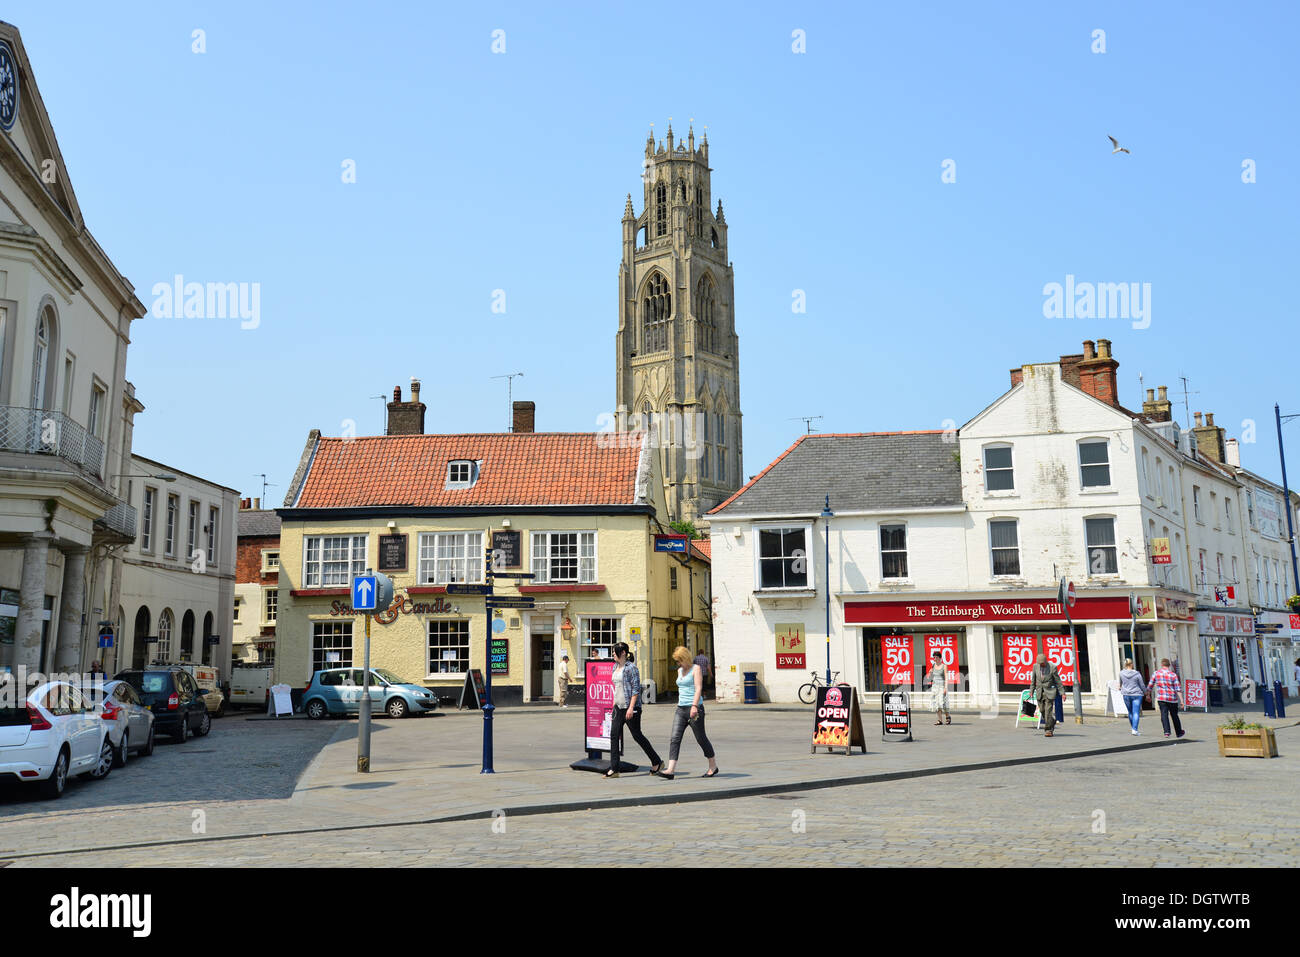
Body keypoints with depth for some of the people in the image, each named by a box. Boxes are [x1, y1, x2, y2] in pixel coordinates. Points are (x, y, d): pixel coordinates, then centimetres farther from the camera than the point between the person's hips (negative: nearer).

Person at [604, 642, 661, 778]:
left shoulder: (631, 668, -13)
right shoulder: (615, 667, 12)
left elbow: (636, 689, -16)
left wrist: (631, 708, -20)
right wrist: (614, 704, 18)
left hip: (631, 707, -8)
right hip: (619, 707, 8)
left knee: (637, 735, 1)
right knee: (614, 735, -1)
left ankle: (656, 762, 18)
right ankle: (614, 769, 0)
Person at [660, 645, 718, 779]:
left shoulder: (695, 668, -6)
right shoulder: (680, 671, 17)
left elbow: (698, 688, -17)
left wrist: (694, 706, -28)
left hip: (694, 709, -7)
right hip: (681, 708, 7)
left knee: (701, 738, 4)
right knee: (675, 738, -7)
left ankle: (713, 767, 22)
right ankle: (670, 770, -14)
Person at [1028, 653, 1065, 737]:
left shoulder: (1052, 667, -13)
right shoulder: (1035, 666, -1)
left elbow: (1058, 681, -5)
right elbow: (1033, 680, 10)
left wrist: (1062, 693, -5)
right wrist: (1031, 691, 8)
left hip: (1049, 692, -4)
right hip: (1039, 692, 4)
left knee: (1048, 711, -11)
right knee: (1042, 710, 8)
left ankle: (1048, 730, -3)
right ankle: (1052, 722, 35)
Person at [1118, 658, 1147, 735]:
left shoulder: (1121, 673, -2)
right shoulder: (1137, 674, -11)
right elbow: (1142, 685, -2)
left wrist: (1120, 687, 42)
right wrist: (1145, 693, 17)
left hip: (1126, 695, 3)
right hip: (1136, 694, -3)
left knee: (1130, 712, 16)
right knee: (1136, 713, -4)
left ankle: (1133, 728, 25)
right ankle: (1134, 729, -13)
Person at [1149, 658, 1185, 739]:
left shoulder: (1156, 674, 1)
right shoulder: (1173, 675, -3)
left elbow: (1150, 686, 7)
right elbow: (1178, 689, -7)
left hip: (1161, 698, 0)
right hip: (1172, 698, 0)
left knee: (1164, 715, -3)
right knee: (1174, 716, 12)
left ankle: (1166, 732, -18)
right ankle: (1179, 732, 26)